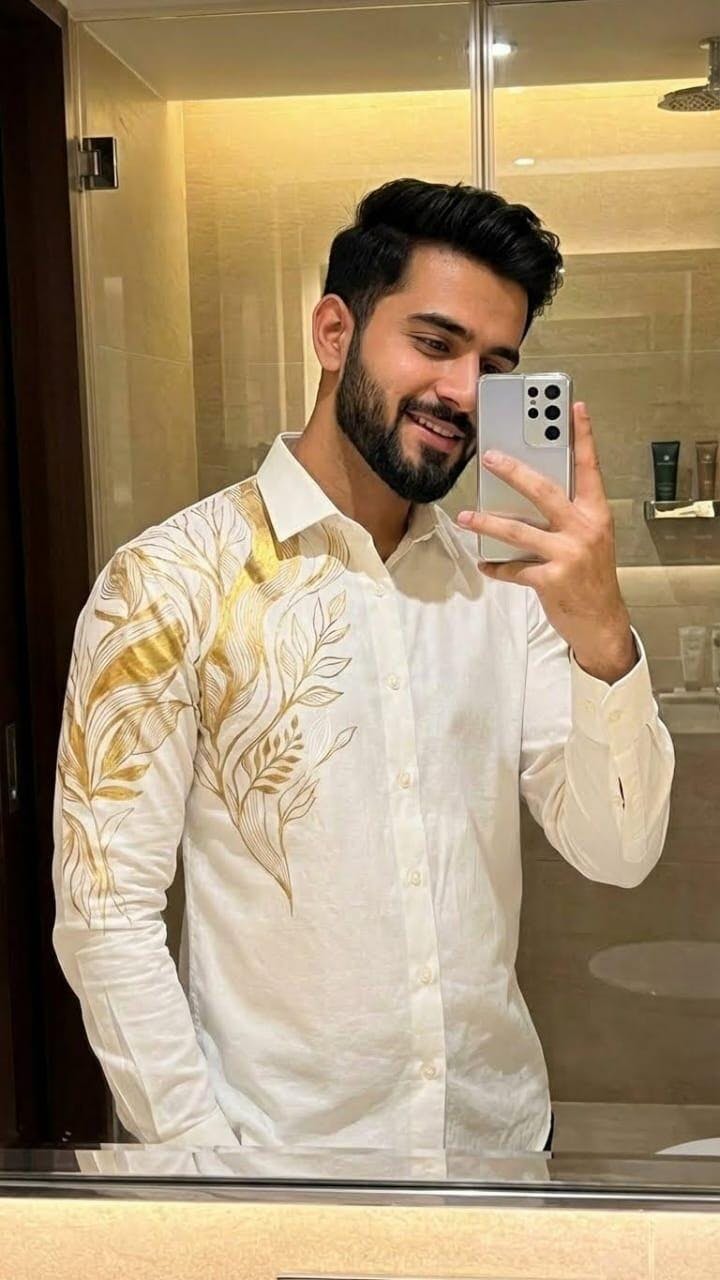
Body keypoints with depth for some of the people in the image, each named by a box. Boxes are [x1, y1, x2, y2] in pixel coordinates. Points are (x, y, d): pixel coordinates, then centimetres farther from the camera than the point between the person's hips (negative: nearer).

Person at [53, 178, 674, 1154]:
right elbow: (105, 912, -13)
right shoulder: (169, 584, -15)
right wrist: (207, 1159, -14)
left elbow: (617, 853, -8)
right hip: (278, 1146, -4)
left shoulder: (506, 579, -2)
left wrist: (603, 640, -24)